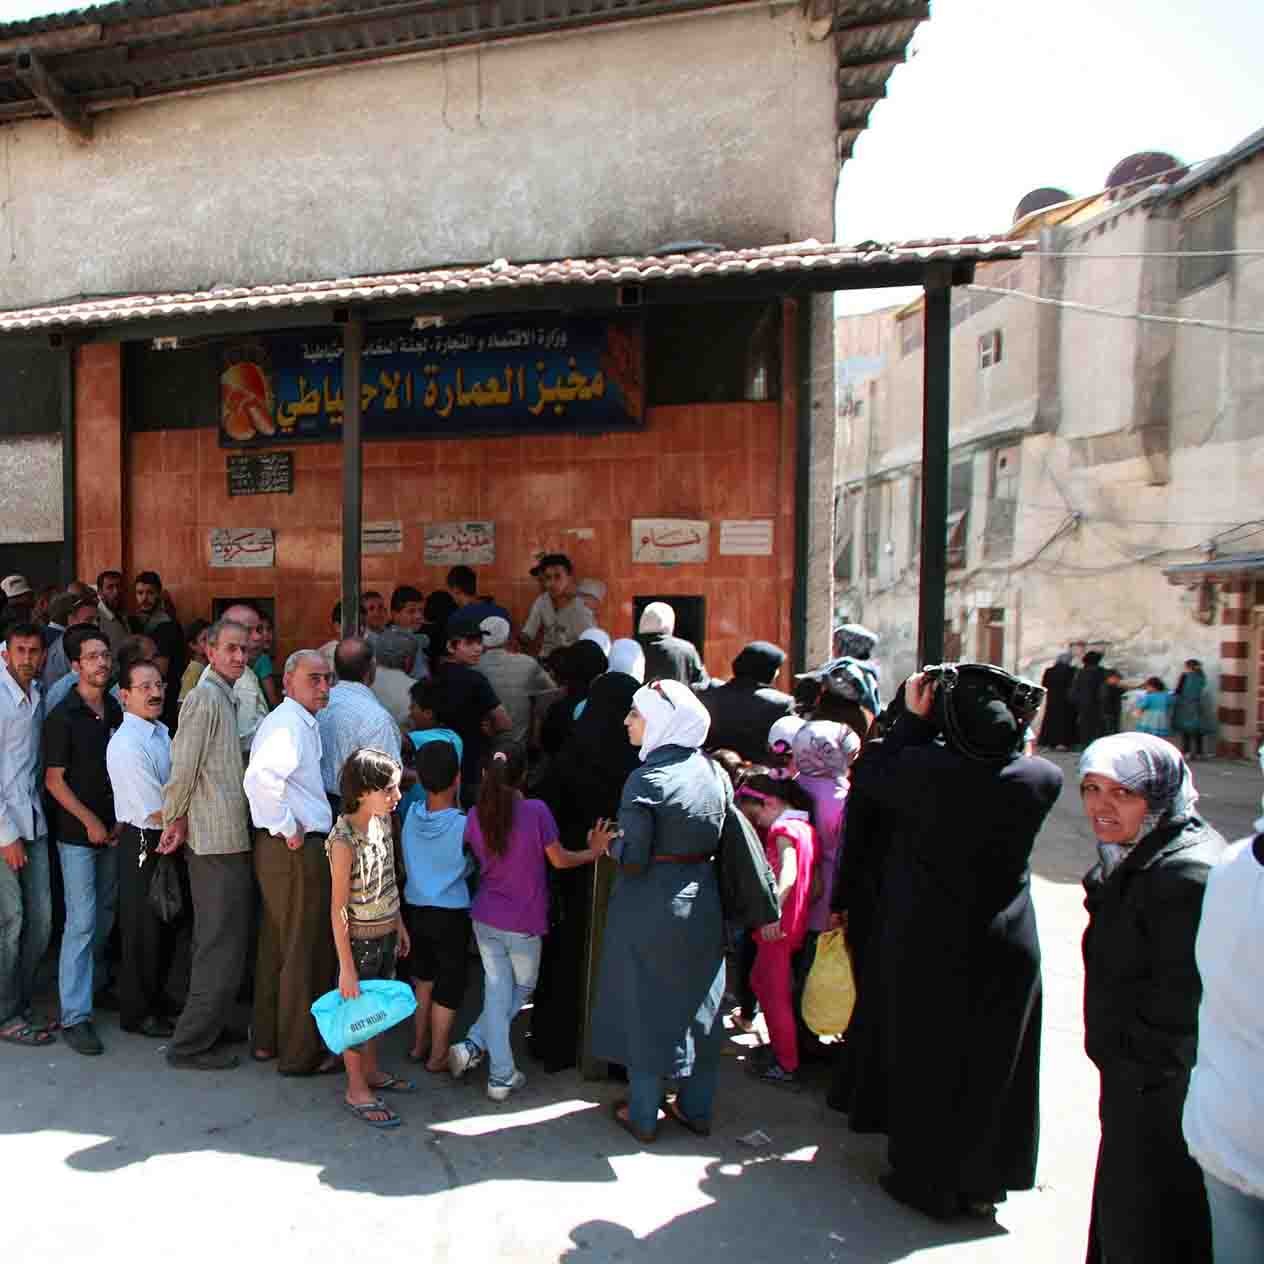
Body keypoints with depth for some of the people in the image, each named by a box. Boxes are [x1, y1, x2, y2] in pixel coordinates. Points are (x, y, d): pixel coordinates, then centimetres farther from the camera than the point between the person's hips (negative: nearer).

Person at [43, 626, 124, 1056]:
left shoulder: (117, 711, 6)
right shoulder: (63, 717, -10)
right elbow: (54, 780, -9)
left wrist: (122, 819, 4)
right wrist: (89, 821, -12)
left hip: (113, 830, 5)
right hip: (77, 833, -5)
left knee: (106, 915, 15)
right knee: (82, 921, -5)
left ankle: (96, 981, 35)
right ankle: (75, 1016, 2)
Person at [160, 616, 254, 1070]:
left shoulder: (223, 697, 16)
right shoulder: (205, 697, -14)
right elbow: (183, 767, -17)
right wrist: (176, 820, -6)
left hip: (226, 838, 10)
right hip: (218, 840, -10)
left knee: (215, 942, 19)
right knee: (223, 947, -2)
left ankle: (209, 1027, 32)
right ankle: (191, 1044, 9)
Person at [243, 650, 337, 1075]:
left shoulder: (298, 721, 14)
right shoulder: (289, 723, -18)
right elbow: (259, 778, -33)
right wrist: (288, 829, -23)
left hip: (281, 849, 10)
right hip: (297, 850, -10)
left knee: (276, 947, 19)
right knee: (305, 953, 2)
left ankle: (268, 1040, 33)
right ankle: (300, 1053, 15)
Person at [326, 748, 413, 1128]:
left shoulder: (383, 822, -4)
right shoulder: (344, 840, -26)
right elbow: (338, 909, -21)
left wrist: (399, 925, 15)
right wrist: (346, 967, -18)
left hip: (387, 935, 7)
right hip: (360, 940, -7)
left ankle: (371, 1071, 41)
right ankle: (356, 1090, 27)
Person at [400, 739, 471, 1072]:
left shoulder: (411, 816, -8)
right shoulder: (463, 824, -19)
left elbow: (406, 861, 5)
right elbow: (469, 867, -3)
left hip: (414, 909, 5)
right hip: (451, 914, -5)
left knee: (423, 977, 23)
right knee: (449, 984, 11)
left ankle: (419, 1044, 34)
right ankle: (438, 1055, 20)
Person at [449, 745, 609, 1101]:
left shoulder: (476, 815, -5)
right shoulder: (537, 810, -18)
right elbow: (559, 860, -7)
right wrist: (594, 851, 8)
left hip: (485, 918, 4)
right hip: (524, 923, -3)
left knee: (497, 992, 13)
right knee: (521, 991, 19)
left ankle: (502, 1075, 10)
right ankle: (474, 1044, 12)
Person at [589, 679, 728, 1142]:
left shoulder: (646, 779, -20)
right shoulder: (714, 771, -3)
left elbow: (632, 858, -20)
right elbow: (725, 838, 3)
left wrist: (609, 844, -1)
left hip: (651, 908, -5)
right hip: (702, 902, 5)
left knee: (646, 1007, 11)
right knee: (697, 1005, 19)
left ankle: (643, 1116, 25)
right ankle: (696, 1108, 33)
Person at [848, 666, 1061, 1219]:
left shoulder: (923, 769, -23)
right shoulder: (1040, 777, -14)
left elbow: (866, 772, -5)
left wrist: (912, 717, -2)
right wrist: (1016, 731, 4)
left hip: (926, 948, -2)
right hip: (1007, 950, 3)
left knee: (926, 1064, 15)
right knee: (993, 1067, 19)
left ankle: (927, 1182, 31)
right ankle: (983, 1183, 37)